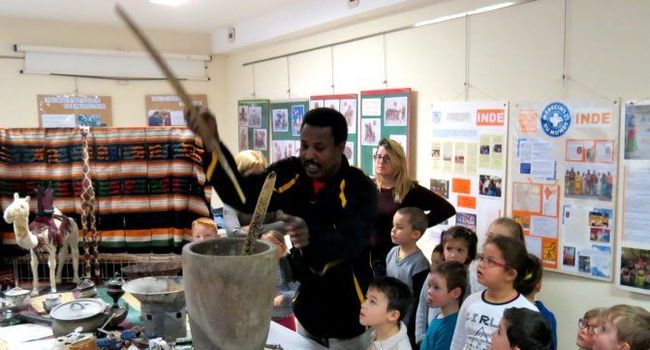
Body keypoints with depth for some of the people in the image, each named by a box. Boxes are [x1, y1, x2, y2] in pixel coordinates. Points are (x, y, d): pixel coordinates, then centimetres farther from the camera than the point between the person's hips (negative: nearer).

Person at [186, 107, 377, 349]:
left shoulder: (360, 189, -20)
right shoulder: (291, 174, -7)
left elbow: (351, 243, -34)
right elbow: (242, 196, -15)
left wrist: (311, 237, -55)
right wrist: (211, 144, -27)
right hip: (307, 307, 5)